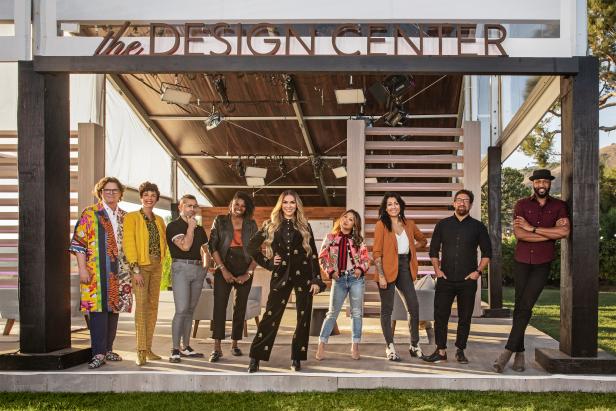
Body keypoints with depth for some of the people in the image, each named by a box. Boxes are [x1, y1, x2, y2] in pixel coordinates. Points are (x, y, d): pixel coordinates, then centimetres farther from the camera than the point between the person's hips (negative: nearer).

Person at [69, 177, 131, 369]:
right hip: (96, 272, -5)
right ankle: (98, 353, -7)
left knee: (114, 308, 9)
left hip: (119, 272, 5)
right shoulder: (90, 214, 0)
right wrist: (82, 268, -12)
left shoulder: (124, 217, 15)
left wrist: (131, 268, 14)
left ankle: (108, 349, 18)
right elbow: (79, 243, -4)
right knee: (98, 309, -9)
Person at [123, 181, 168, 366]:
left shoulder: (159, 220, 14)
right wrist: (135, 269, -18)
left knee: (153, 306, 7)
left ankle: (148, 348, 13)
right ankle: (141, 351, -12)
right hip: (140, 266, -6)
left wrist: (161, 259, 9)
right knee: (141, 305, -13)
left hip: (156, 267, 6)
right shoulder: (132, 217, -4)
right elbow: (129, 243, -11)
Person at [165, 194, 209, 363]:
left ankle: (185, 347, 14)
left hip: (198, 269, 6)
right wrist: (190, 227, -6)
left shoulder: (199, 229, 18)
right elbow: (185, 246, -15)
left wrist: (205, 265, 13)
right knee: (181, 310, -13)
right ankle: (175, 350, -11)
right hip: (181, 268, -6)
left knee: (190, 310, 9)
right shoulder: (173, 226, -2)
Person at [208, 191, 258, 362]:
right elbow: (212, 246, -1)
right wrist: (223, 269, -10)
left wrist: (248, 273, -4)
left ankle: (234, 344, 16)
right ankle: (217, 348, -12)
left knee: (240, 308, 4)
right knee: (219, 306, -11)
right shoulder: (220, 221, 5)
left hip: (244, 272, 2)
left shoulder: (251, 225, 9)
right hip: (224, 269, -2)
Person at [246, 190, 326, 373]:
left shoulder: (304, 226, 7)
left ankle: (297, 358, 12)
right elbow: (252, 246, 10)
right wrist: (268, 262, 1)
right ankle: (255, 357, -2)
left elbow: (313, 254, 4)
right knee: (271, 315, -6)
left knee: (303, 317, 2)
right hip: (281, 275, -1)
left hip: (303, 275, 1)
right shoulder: (271, 225, 7)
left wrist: (316, 280, -3)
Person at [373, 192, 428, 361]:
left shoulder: (409, 224, 10)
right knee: (387, 309, 1)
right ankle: (390, 347, 7)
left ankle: (414, 345, 13)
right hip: (388, 269, -4)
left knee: (414, 306, 1)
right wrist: (381, 275, -15)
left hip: (405, 268, 4)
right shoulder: (381, 225, -4)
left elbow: (422, 240, 27)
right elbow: (377, 252, -8)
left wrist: (411, 248, 8)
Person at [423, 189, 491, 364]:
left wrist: (478, 271, -2)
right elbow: (433, 250, 12)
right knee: (440, 315, -2)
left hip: (468, 280, 0)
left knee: (465, 317, 5)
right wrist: (437, 270, 1)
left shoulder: (478, 226, 5)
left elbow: (487, 252, 8)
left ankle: (460, 351, 15)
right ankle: (441, 351, 6)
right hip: (445, 279, 1)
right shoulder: (443, 224, 8)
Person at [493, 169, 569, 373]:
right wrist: (551, 233, -12)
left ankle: (508, 351, -8)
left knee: (524, 307, -11)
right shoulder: (521, 205, 2)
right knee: (520, 306, 4)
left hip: (542, 264, -1)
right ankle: (519, 354, 11)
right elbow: (519, 234, -12)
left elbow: (565, 231, -14)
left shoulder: (559, 206, 3)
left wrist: (532, 228, -14)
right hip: (521, 262, 1)